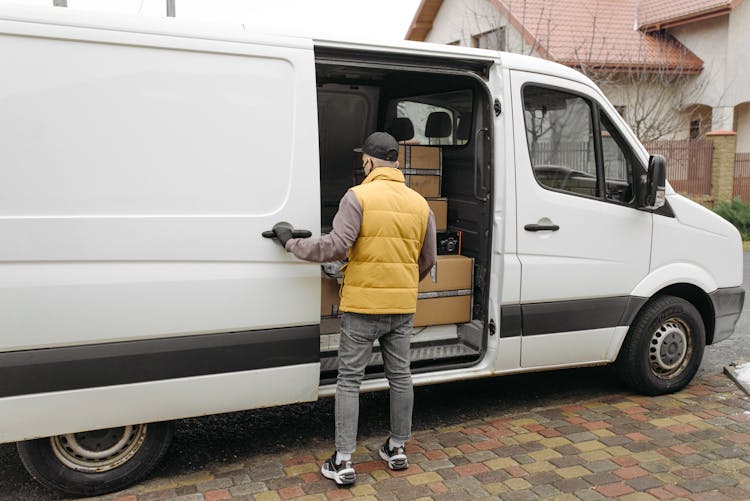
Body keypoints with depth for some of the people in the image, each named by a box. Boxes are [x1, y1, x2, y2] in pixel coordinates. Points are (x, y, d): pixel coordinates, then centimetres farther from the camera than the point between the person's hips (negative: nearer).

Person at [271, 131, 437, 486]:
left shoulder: (358, 196, -11)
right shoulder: (420, 203, 6)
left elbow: (335, 246, -19)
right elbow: (428, 259, 11)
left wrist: (292, 244, -6)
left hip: (363, 305, -5)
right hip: (402, 307, 5)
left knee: (349, 380, 6)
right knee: (400, 376, 16)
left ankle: (343, 462, 10)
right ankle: (398, 449, 30)